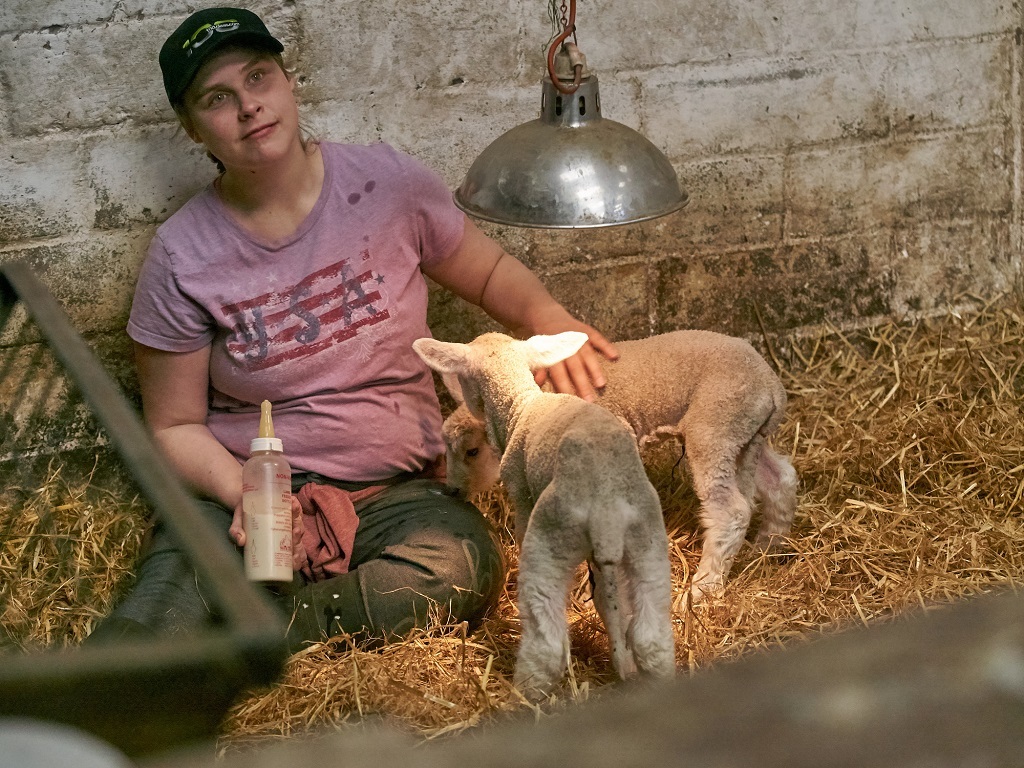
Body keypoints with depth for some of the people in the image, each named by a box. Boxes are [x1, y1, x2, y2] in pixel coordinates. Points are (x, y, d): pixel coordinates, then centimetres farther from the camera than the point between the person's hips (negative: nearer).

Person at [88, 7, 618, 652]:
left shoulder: (387, 182, 0)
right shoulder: (183, 257, -2)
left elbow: (489, 272, 17)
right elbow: (175, 426, 6)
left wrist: (547, 317, -7)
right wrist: (243, 493, -16)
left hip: (392, 491, 2)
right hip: (241, 492, -2)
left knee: (461, 562, -35)